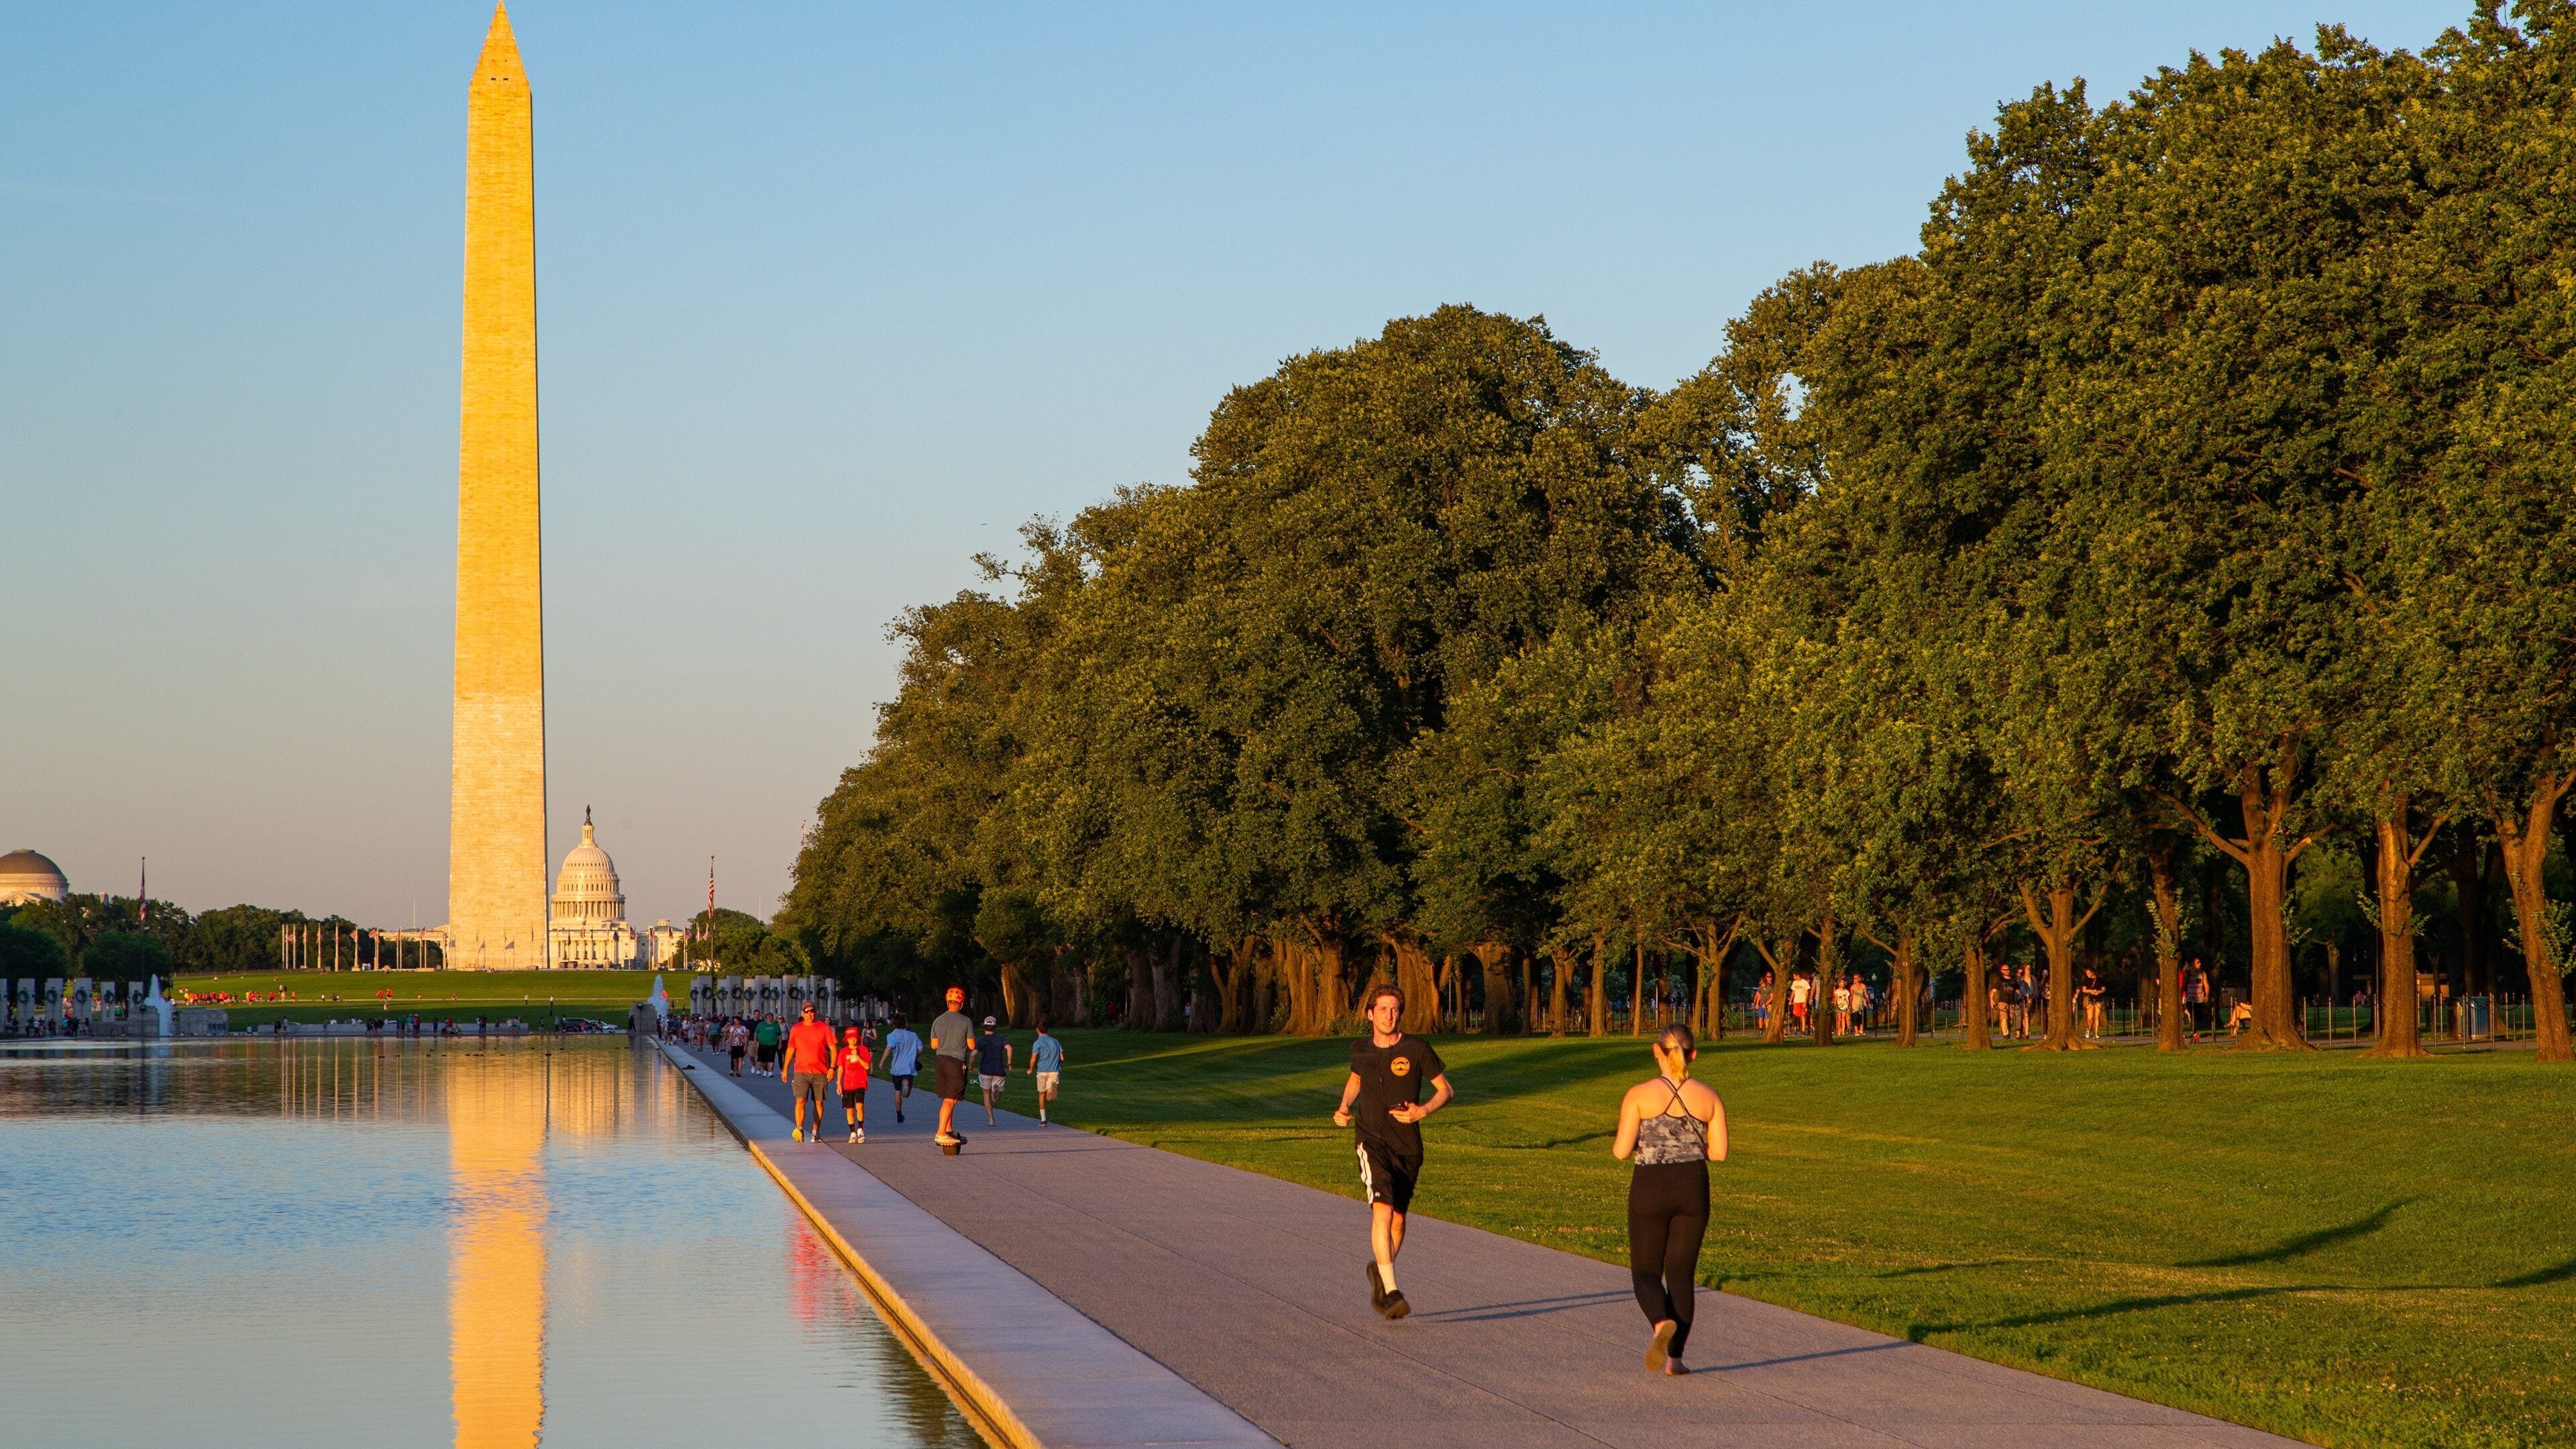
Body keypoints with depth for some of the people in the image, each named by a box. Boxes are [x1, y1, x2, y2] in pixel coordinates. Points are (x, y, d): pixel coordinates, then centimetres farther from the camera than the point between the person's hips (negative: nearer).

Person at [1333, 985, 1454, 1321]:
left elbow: (1445, 1089, 0)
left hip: (1407, 1146, 1)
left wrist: (1423, 1111, -18)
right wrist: (1345, 1107, 7)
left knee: (1397, 1219, 10)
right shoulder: (1360, 1049, 3)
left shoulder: (1416, 1049, -5)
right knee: (1382, 1210, -20)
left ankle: (1380, 1271, 39)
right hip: (1371, 1141, -1)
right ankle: (1391, 1292, -23)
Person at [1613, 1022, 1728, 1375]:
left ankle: (1662, 1323, -22)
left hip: (1650, 1188, -2)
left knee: (1646, 1271, 9)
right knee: (1682, 1273, 12)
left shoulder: (1639, 1095, -8)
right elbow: (1719, 1152, 0)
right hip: (1693, 1188, 2)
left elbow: (1621, 1151, -10)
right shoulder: (1708, 1097, 0)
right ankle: (1674, 1357, 7)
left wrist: (1623, 1140, 13)